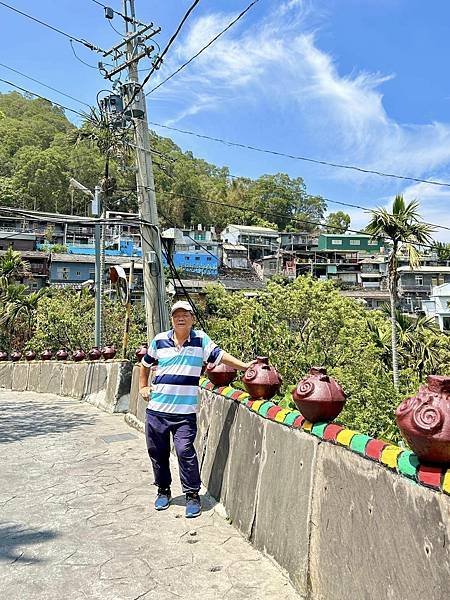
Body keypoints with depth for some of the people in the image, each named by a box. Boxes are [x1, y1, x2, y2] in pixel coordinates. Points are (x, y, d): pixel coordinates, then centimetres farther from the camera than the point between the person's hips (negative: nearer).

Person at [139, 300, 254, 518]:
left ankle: (192, 495, 10)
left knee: (185, 451, -9)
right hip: (157, 409, 3)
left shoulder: (200, 340, -1)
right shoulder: (160, 340, 4)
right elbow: (145, 364, 19)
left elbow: (220, 355, -6)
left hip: (185, 411, -3)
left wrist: (245, 366, -17)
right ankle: (163, 490, 33)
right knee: (157, 452, 12)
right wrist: (143, 387, 15)